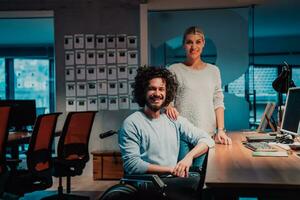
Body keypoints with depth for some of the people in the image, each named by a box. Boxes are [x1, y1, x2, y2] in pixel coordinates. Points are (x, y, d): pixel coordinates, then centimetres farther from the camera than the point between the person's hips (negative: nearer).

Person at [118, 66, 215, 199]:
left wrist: (189, 156, -12)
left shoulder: (174, 120, 11)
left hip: (173, 181, 5)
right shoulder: (131, 123, -4)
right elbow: (132, 164, -11)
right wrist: (171, 169, -14)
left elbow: (206, 139, 8)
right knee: (197, 184, -28)